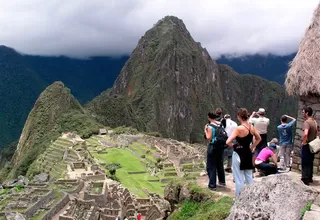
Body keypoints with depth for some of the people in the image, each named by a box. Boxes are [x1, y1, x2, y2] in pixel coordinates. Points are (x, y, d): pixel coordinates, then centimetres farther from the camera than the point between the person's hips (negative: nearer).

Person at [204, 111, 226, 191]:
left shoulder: (210, 126, -16)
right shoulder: (220, 124, 3)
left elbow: (209, 138, -18)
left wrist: (205, 131, -5)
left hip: (213, 146, -7)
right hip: (220, 146, 7)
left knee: (211, 166, 1)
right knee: (220, 164, 22)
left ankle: (212, 185, 2)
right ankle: (222, 181, 35)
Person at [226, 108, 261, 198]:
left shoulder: (239, 129, -21)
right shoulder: (252, 127, -1)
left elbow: (228, 142, -26)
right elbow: (259, 139, 15)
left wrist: (233, 145, -6)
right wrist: (252, 147, 14)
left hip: (239, 155, -6)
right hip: (248, 154, 7)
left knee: (239, 179, 3)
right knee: (249, 177, 18)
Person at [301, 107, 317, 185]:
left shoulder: (307, 122, -20)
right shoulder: (314, 122, 9)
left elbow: (305, 134, -34)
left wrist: (303, 142, -20)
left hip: (306, 145, -8)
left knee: (305, 163, -1)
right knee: (310, 162, 17)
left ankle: (305, 179, 3)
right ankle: (310, 178, 26)